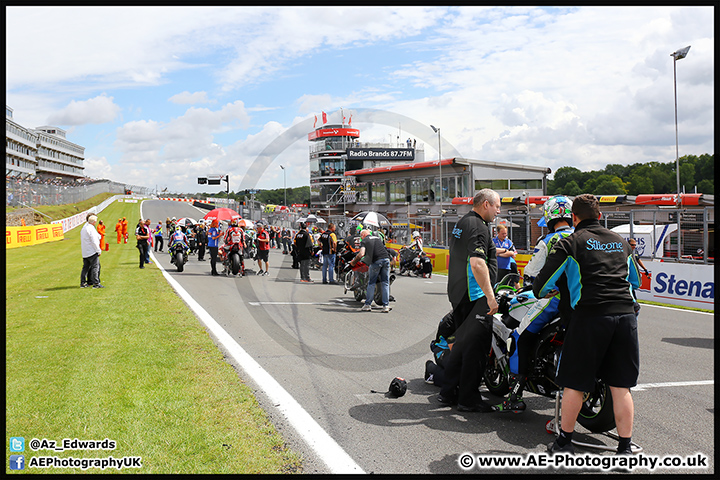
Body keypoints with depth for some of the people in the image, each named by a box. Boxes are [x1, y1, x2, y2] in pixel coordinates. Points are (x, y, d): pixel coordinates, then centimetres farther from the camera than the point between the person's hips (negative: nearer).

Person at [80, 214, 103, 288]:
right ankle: (96, 283, -8)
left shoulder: (84, 228, 15)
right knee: (95, 267, -6)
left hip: (85, 253, 9)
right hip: (92, 251, -9)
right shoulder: (91, 228, -15)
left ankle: (83, 283, 13)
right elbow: (94, 241, -17)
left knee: (86, 267, 12)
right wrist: (99, 251, -11)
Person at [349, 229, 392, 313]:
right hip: (386, 258, 4)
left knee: (371, 283, 9)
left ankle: (368, 305, 13)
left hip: (376, 261, -4)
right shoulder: (378, 238, 27)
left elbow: (361, 254, -5)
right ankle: (386, 306, 5)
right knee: (385, 282, 8)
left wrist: (353, 262, 8)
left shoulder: (364, 241, 11)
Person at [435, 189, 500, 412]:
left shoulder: (461, 223, 17)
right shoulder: (478, 226, -15)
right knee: (476, 346, -3)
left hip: (457, 292, 10)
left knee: (463, 343, 17)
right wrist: (490, 296, -25)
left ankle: (448, 392, 23)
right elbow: (477, 263, -26)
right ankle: (469, 399, 4)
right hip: (475, 295, -10)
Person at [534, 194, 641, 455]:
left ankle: (564, 441, 17)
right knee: (620, 386, 10)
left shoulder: (570, 243, 3)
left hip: (590, 316, -4)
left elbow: (541, 286, 1)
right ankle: (625, 448, 13)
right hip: (625, 314, 5)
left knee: (574, 383, 7)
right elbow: (636, 280, 33)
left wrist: (545, 292, 24)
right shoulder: (620, 241, 19)